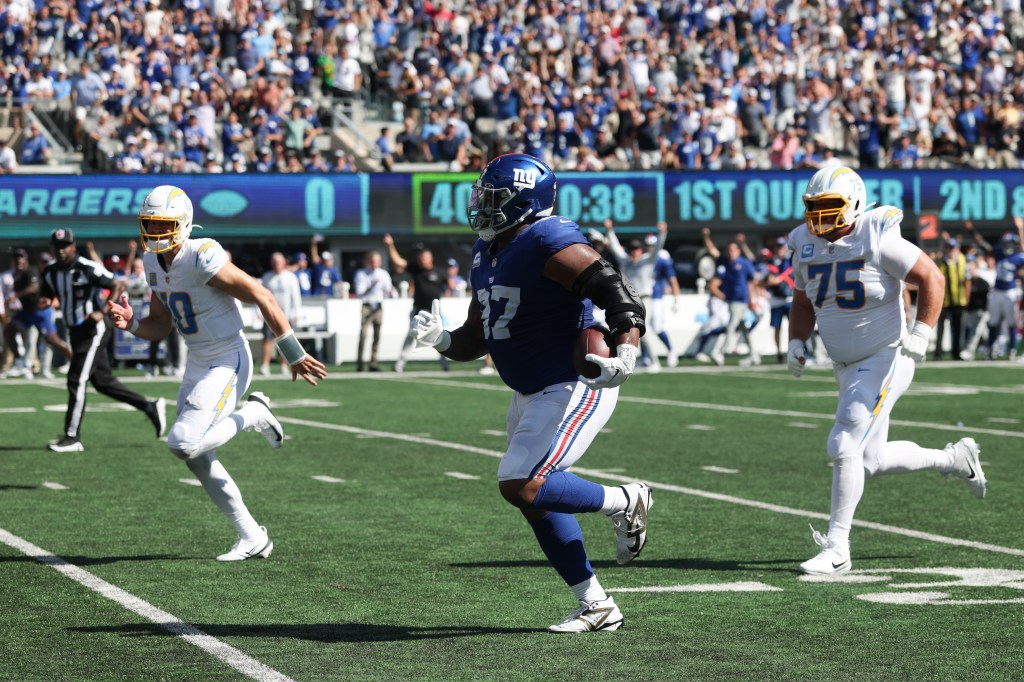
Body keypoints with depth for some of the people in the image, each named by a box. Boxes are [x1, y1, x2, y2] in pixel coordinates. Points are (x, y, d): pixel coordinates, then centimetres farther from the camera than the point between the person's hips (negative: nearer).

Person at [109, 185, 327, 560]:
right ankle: (252, 539, 20)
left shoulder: (203, 259, -23)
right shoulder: (154, 263, 3)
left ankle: (253, 414, 2)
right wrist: (130, 323, -10)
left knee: (184, 443, -22)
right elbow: (160, 327, 13)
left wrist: (294, 354, -15)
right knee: (199, 460, 9)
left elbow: (263, 298, -19)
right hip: (197, 364, 9)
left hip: (227, 363, -9)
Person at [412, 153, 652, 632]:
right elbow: (477, 339, 16)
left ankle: (625, 503, 3)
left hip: (575, 390, -10)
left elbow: (619, 294, -25)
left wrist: (625, 353, -40)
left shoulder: (550, 245, -19)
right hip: (530, 394, 10)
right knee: (537, 502, 10)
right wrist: (441, 340, -5)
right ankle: (596, 607, 20)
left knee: (522, 488, -19)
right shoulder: (487, 254, 10)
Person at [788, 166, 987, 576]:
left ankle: (836, 549, -11)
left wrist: (921, 334, -22)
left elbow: (931, 279, -14)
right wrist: (796, 344, 2)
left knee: (845, 447, -17)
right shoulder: (807, 246, 1)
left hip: (885, 359, -8)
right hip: (846, 367, 8)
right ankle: (954, 459, 35)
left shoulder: (877, 240, -19)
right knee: (871, 461, 12)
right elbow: (803, 302, 17)